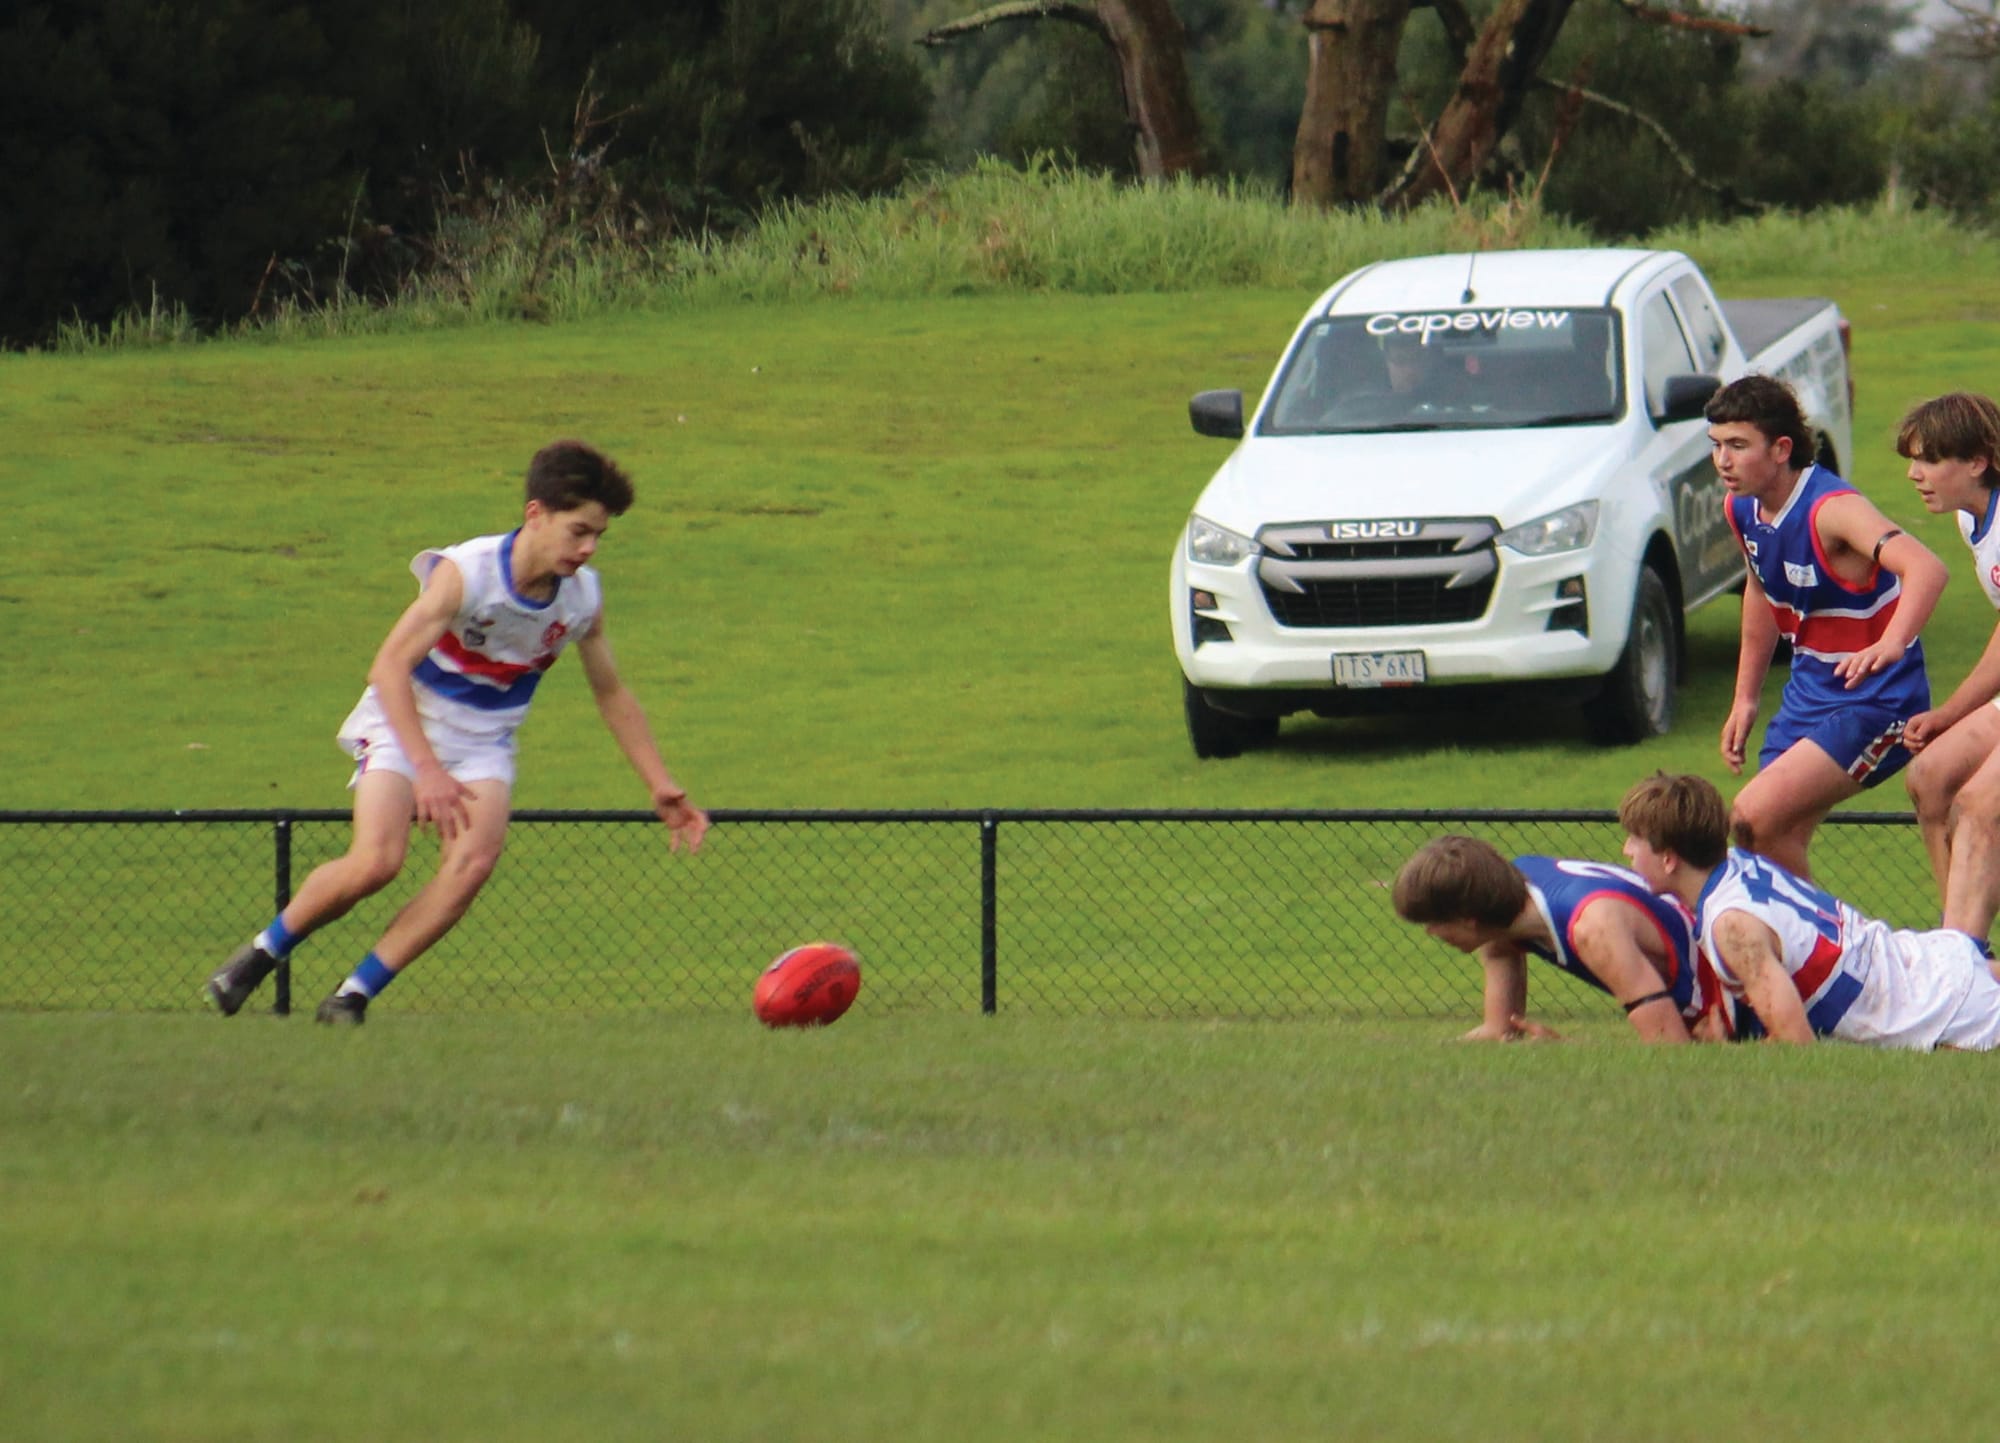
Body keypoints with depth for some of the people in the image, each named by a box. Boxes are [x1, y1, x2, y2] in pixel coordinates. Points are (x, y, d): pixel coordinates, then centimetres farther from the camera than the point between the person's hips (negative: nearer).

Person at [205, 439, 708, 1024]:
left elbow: (612, 696, 11)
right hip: (405, 724, -4)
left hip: (484, 743, 4)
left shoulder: (583, 597, -6)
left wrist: (662, 788, 8)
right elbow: (389, 666, -28)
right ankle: (261, 954, 2)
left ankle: (350, 998, -16)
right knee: (376, 862, -26)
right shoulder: (467, 571, -23)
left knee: (475, 860, -25)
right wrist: (427, 769, -37)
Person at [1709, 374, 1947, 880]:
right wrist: (1746, 698, 21)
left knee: (1755, 820, -19)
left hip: (1873, 700, -8)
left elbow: (1926, 569, -42)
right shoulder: (1743, 510, -1)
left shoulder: (1831, 509, -26)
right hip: (1809, 692, 8)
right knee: (1776, 844, 6)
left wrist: (1891, 645, -59)